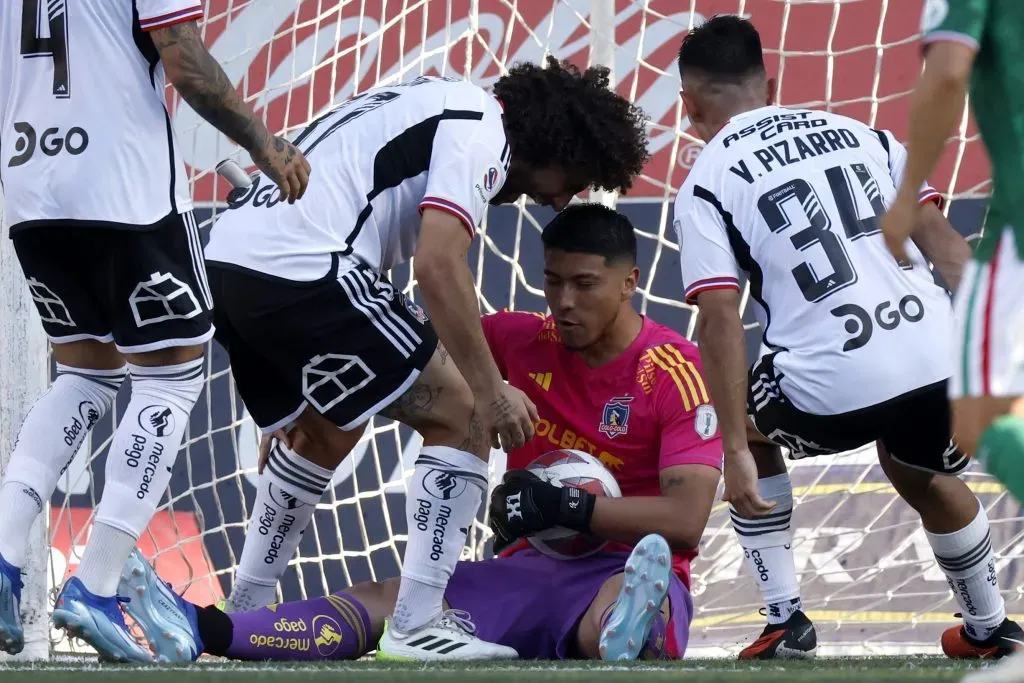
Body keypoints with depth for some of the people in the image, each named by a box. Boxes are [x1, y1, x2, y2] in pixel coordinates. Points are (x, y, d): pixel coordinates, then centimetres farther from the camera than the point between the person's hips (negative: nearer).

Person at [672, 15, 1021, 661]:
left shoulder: (705, 186, 8)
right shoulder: (862, 134, 20)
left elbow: (721, 322, -2)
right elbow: (940, 238, 11)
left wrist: (737, 451, -3)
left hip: (834, 387, -4)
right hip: (940, 359, 4)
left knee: (749, 433, 30)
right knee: (920, 473, 37)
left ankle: (785, 619, 22)